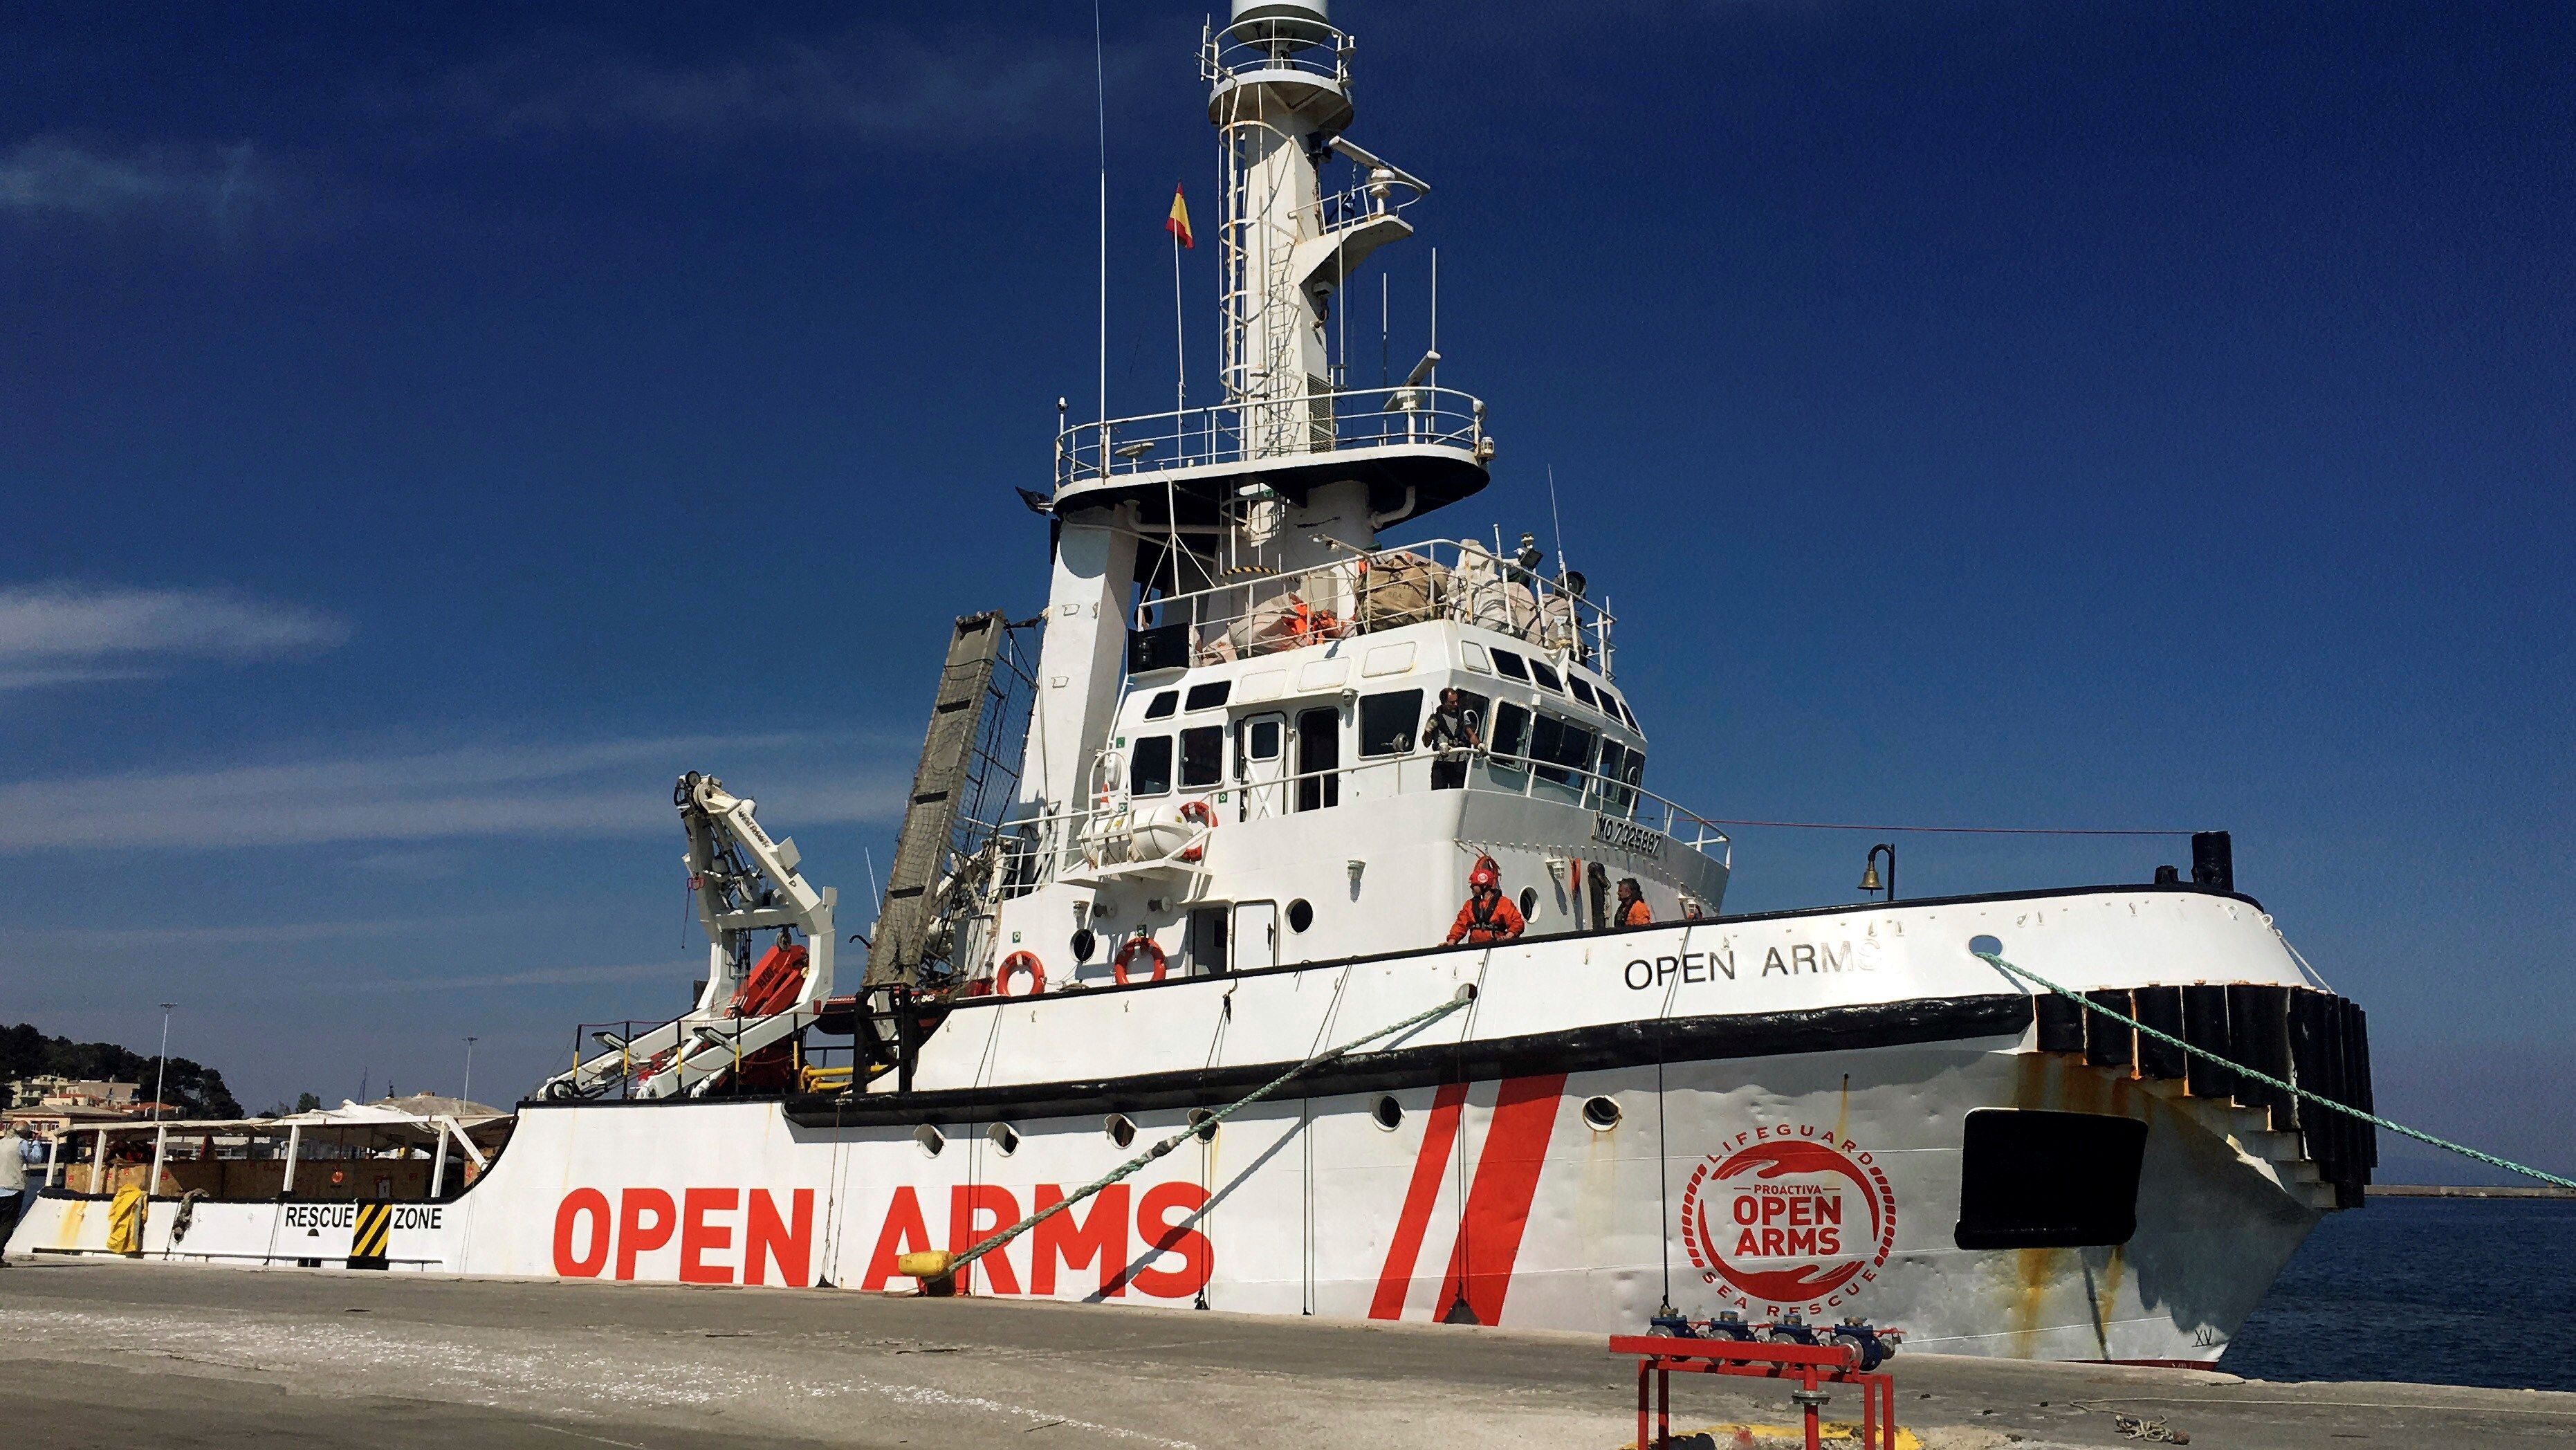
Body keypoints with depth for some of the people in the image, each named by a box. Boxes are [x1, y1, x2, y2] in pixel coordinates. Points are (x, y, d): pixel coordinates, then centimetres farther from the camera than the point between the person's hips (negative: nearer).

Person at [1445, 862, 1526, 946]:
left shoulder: (1503, 903, 5)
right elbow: (1460, 925, 15)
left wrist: (1507, 937, -17)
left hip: (1496, 947, -4)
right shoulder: (1470, 904, 21)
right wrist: (1452, 941, -1)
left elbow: (1517, 923, -1)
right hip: (1474, 947, 4)